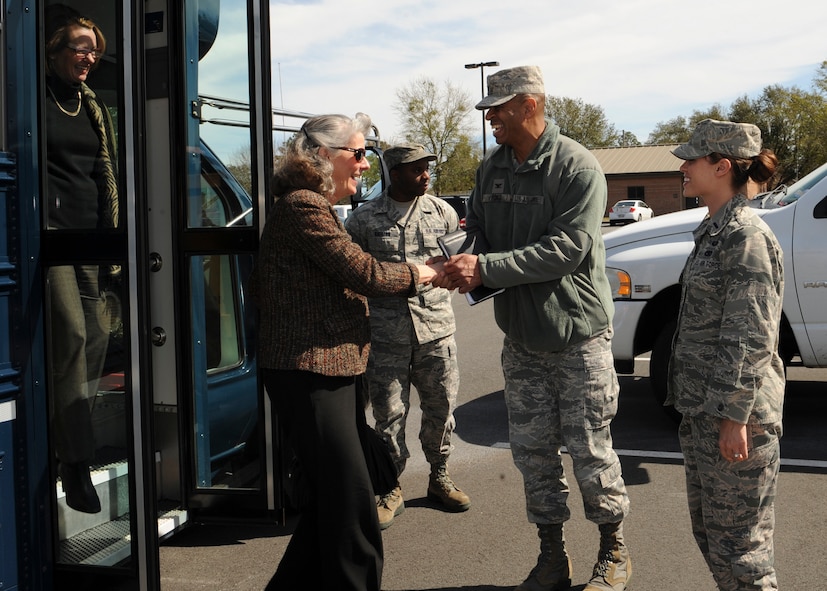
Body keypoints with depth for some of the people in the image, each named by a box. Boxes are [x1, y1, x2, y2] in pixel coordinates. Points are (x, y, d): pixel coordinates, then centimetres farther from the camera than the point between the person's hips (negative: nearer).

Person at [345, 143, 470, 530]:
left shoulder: (442, 212, 8)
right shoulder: (364, 219, 1)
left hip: (436, 327, 2)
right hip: (386, 334, -2)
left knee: (441, 407, 9)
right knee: (389, 414, 2)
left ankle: (439, 478, 29)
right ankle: (391, 490, 18)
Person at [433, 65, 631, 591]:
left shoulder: (577, 166, -14)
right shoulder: (491, 168, 7)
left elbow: (567, 247, -23)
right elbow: (479, 228, 13)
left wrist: (487, 268, -26)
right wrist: (464, 262, -12)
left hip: (578, 336, -6)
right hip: (521, 339, 6)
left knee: (590, 450, 3)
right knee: (533, 451, 10)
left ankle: (614, 549, 25)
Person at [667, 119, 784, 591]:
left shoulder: (746, 235, -16)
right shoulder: (716, 230, 13)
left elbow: (751, 339, -20)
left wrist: (735, 416, -21)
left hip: (735, 414, -10)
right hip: (702, 410, 10)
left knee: (736, 540, 1)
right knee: (708, 531, 19)